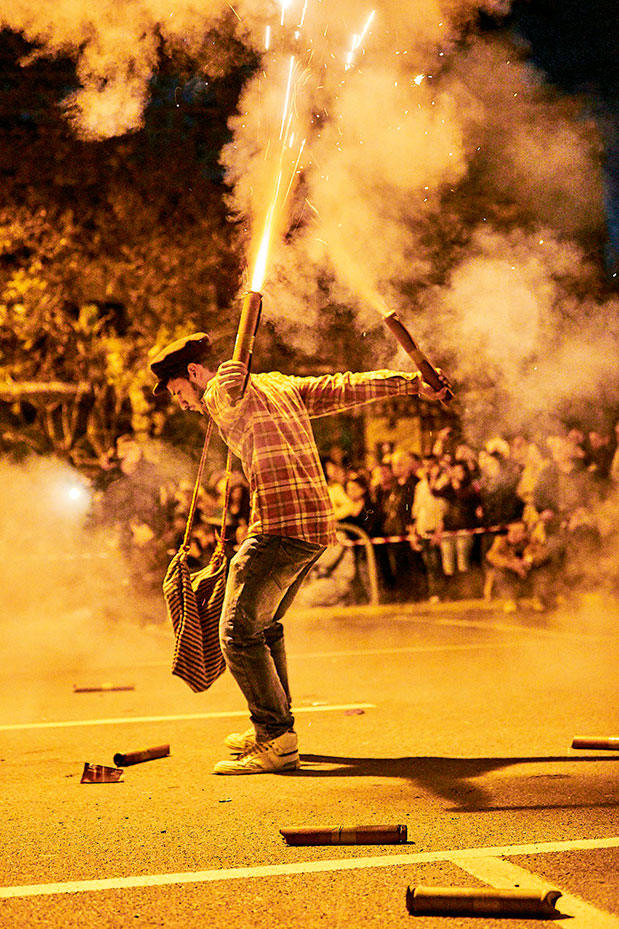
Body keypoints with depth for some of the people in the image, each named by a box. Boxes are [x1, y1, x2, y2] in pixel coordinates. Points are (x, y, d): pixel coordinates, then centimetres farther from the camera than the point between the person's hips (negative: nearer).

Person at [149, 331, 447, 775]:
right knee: (265, 626, 22)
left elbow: (232, 390, -21)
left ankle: (276, 744, -13)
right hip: (319, 525, 9)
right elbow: (346, 387, 28)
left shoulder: (219, 393, 2)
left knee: (239, 633, -9)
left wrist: (232, 379, -39)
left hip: (281, 526, -9)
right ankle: (277, 727, 32)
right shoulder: (280, 384, 23)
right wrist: (412, 383, 33)